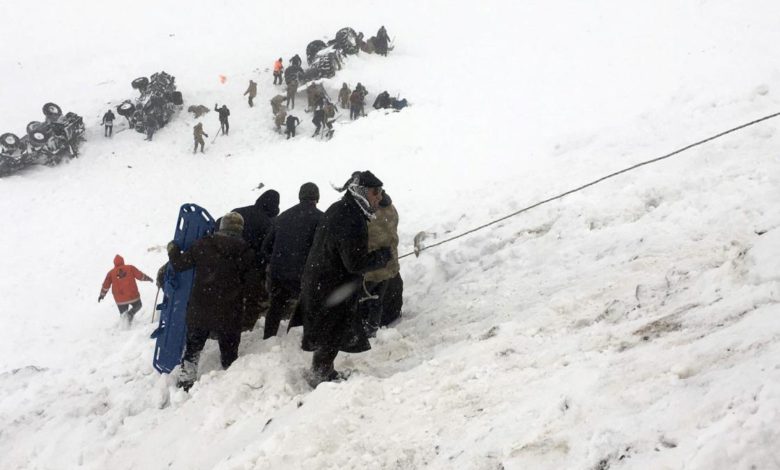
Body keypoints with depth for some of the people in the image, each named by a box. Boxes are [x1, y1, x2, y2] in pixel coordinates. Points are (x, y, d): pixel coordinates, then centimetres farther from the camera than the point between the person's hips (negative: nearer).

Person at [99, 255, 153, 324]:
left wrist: (102, 295, 20)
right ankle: (130, 314, -8)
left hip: (120, 299, 2)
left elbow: (106, 285, 6)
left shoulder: (111, 273, 4)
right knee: (137, 306, 22)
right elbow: (140, 275, 1)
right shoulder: (130, 268, 0)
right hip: (133, 296, -2)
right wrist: (148, 278, 19)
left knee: (123, 313, 20)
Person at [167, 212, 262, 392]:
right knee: (229, 350, 13)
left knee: (193, 346, 16)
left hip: (199, 310, 1)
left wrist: (173, 249, 18)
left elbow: (180, 263, -2)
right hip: (229, 314, -1)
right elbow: (251, 282, -3)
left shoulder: (203, 245, -6)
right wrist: (251, 303, 13)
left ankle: (186, 379, 15)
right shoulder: (245, 252, -6)